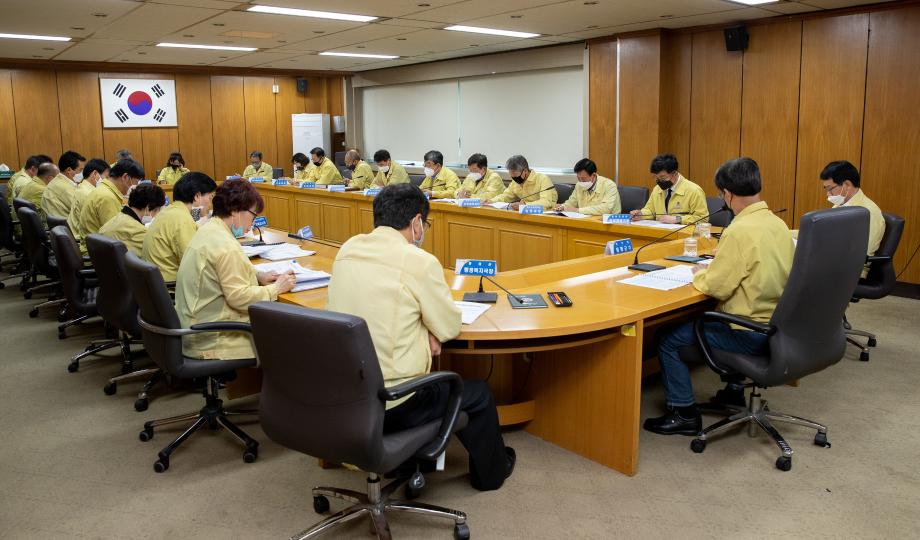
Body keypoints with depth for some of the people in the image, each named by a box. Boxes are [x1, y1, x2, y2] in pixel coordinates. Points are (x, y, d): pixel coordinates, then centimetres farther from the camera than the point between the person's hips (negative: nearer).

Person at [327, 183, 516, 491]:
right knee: (478, 394, 19)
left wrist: (422, 327, 2)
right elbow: (450, 328, -7)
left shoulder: (348, 249, 1)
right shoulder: (420, 262, -19)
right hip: (389, 406, -6)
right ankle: (491, 472, 41)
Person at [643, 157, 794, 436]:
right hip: (777, 326, 9)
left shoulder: (740, 231, -23)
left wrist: (699, 273, 0)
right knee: (706, 318, 36)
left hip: (753, 334, -9)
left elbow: (715, 287, -20)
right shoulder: (778, 224, 2)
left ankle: (684, 414, 8)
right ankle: (734, 390, 43)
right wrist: (715, 268, 15)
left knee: (668, 338, 0)